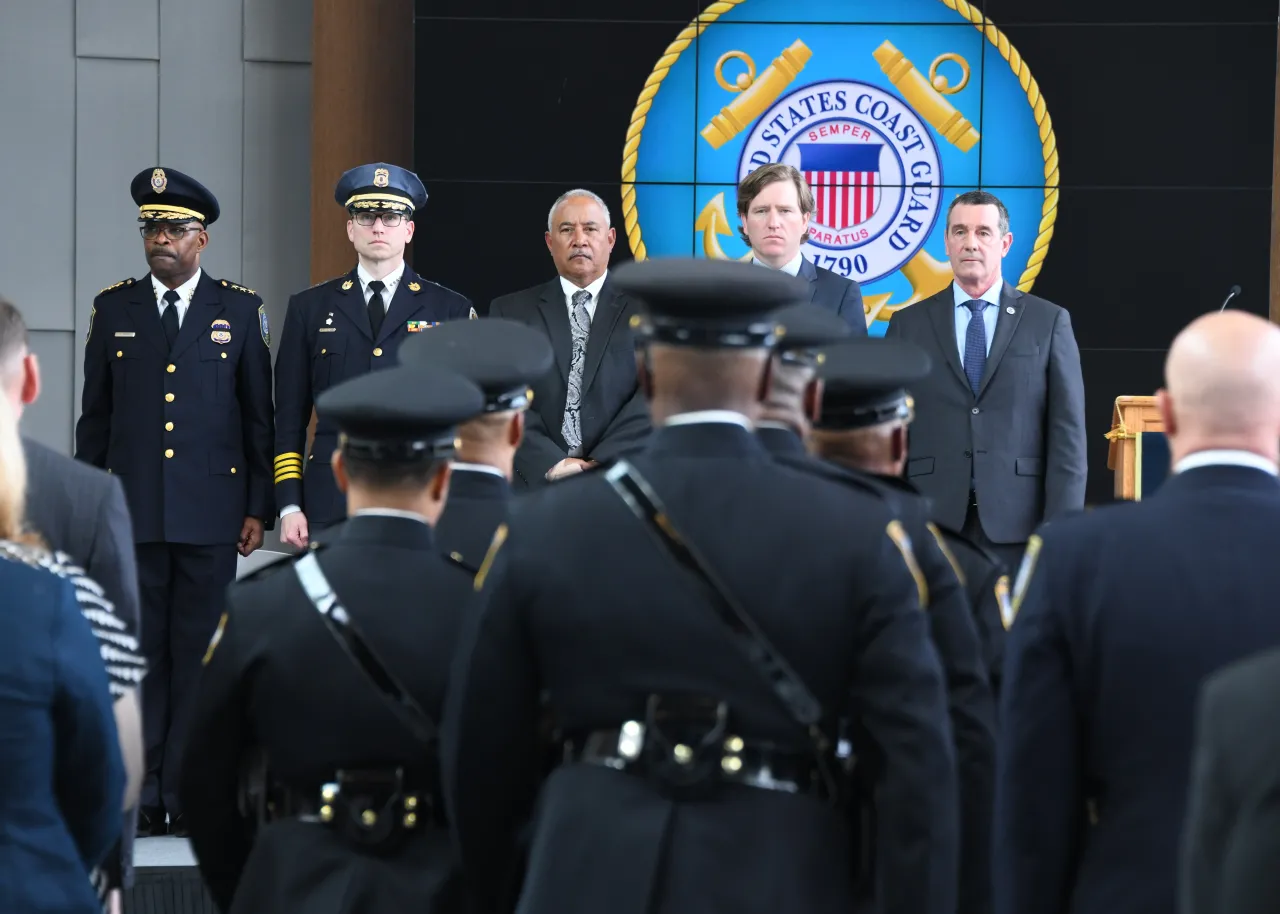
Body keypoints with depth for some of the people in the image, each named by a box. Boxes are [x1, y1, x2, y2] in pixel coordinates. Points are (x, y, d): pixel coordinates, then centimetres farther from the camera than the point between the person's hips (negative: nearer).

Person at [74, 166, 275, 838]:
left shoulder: (240, 309, 5)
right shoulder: (114, 309, 9)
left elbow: (260, 415, 6)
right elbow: (94, 417, 11)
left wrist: (259, 507, 2)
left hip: (211, 514, -1)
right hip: (132, 510, 1)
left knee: (199, 655, 0)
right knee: (139, 655, 1)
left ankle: (189, 795, 5)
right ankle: (140, 797, 5)